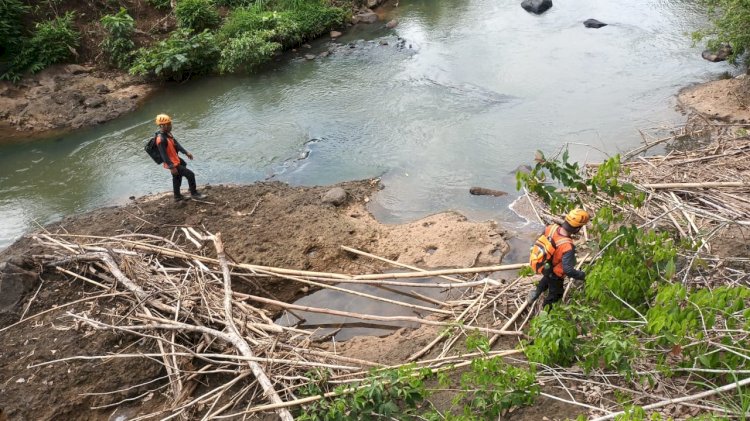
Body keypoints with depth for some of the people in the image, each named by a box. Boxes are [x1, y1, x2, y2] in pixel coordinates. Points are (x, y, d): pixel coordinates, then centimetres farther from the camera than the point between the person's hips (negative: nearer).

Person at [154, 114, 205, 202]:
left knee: (176, 178, 24)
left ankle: (177, 196, 41)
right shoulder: (161, 139, -28)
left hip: (176, 160, 10)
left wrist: (186, 152, 7)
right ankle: (194, 194, 9)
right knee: (190, 175, -6)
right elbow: (164, 155, -26)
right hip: (173, 164, -10)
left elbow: (176, 143, 10)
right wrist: (172, 167, -25)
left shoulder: (167, 133, 1)